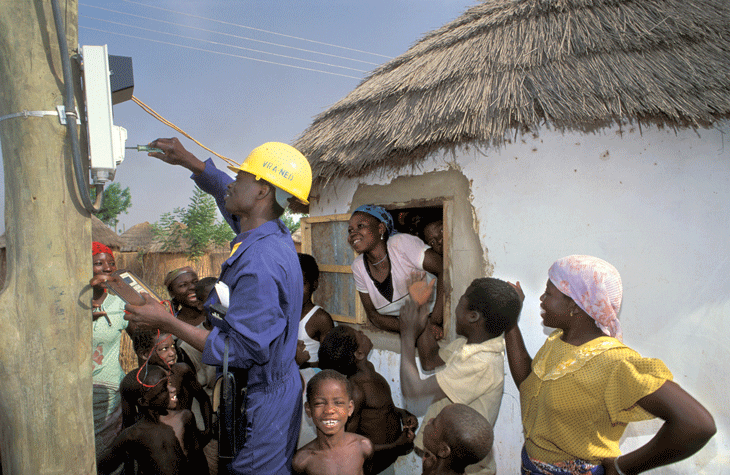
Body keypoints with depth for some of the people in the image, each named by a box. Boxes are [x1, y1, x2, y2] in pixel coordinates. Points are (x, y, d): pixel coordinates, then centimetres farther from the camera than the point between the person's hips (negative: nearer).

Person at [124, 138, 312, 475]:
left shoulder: (259, 263, -30)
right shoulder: (272, 233, 0)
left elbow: (239, 351, -27)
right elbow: (226, 194, 21)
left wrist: (166, 321, -21)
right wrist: (186, 160, 18)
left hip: (261, 401, -9)